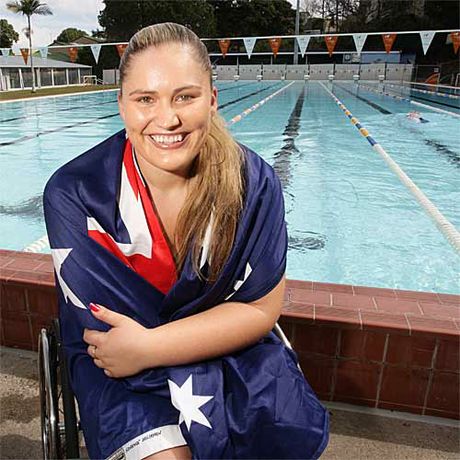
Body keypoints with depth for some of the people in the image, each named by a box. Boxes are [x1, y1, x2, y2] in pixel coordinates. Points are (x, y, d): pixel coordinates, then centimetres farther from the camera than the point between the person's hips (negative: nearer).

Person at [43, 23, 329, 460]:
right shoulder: (73, 193, -17)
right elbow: (102, 331, -15)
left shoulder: (253, 181, -14)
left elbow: (262, 308, -12)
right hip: (118, 363, -1)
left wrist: (150, 348, -23)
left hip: (235, 345, 2)